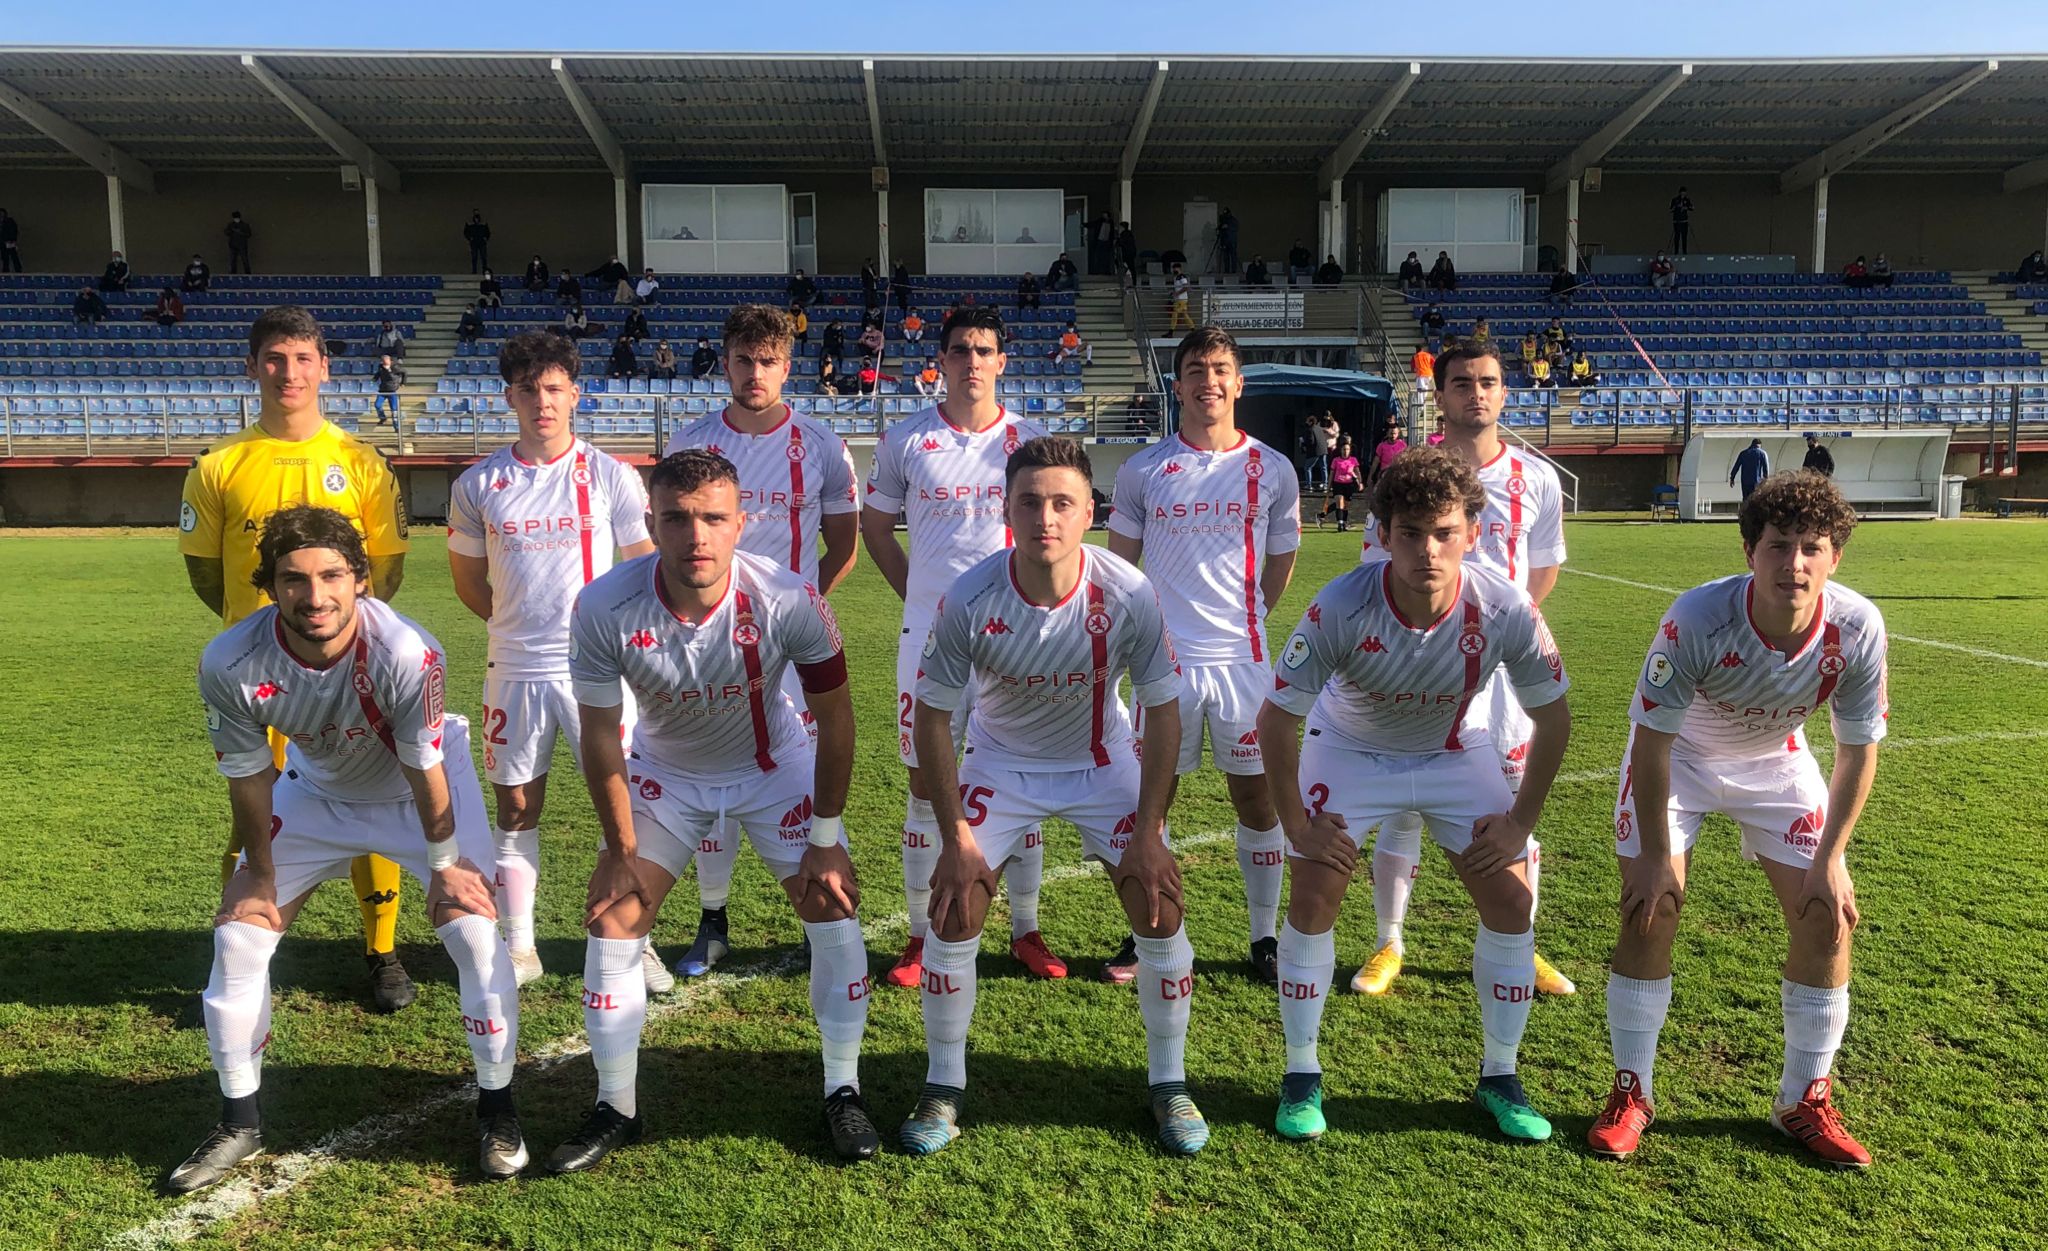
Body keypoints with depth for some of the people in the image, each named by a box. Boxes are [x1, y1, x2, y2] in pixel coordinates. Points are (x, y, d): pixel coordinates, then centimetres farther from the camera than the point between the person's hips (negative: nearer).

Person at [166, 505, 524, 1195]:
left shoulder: (408, 653, -38)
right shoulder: (230, 664, -29)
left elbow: (424, 770, -25)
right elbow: (249, 777, -13)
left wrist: (444, 865, -12)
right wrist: (260, 874, -2)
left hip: (422, 788, -3)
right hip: (317, 791, 3)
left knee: (475, 929, -14)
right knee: (237, 934, 1)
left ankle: (497, 1111, 6)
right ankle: (239, 1123, 21)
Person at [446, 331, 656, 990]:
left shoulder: (612, 477, -2)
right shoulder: (478, 485, 3)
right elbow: (467, 578, 15)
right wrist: (520, 624, 10)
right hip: (514, 671, 2)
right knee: (516, 812, 10)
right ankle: (518, 948, 23)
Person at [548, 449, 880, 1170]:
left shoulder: (789, 602, -31)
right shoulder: (605, 609, -29)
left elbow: (834, 717, -17)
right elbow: (600, 735, -15)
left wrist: (826, 839, -13)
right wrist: (623, 853, -10)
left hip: (773, 764, -1)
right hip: (665, 770, 1)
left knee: (832, 902, -10)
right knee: (613, 917, -6)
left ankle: (843, 1091, 9)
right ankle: (615, 1109, 13)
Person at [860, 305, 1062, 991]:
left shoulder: (1030, 440, 4)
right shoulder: (904, 440, 3)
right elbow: (875, 525, 14)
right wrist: (917, 594, 7)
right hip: (929, 633, 0)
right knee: (927, 785, 5)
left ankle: (1025, 930, 19)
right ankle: (923, 935, 16)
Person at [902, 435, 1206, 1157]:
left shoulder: (1129, 594, -25)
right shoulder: (969, 599, -25)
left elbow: (1163, 714, -13)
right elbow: (933, 718, -13)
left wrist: (1148, 832, -15)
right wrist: (955, 838, -14)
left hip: (1103, 763, 0)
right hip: (1002, 762, 0)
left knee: (1159, 904, -10)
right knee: (955, 907, -11)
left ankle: (1168, 1084, 12)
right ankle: (943, 1088, 10)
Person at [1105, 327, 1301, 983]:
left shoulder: (1273, 471, 3)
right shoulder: (1143, 471, 2)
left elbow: (1280, 564, 14)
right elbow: (1120, 565, 11)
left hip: (1244, 660, 0)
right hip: (1165, 660, 0)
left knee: (1258, 802, 7)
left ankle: (1264, 940, 22)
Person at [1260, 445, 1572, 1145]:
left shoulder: (1506, 610, -28)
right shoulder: (1341, 608, -33)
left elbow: (1552, 717, -10)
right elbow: (1276, 718, -20)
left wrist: (1520, 820, -8)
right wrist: (1297, 823, -17)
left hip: (1454, 753, 2)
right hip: (1349, 749, -1)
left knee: (1511, 902, -7)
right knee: (1312, 900, -12)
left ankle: (1499, 1078, 14)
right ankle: (1302, 1076, 8)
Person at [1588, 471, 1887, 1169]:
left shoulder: (1858, 628, -25)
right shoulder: (1697, 619, -35)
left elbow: (1858, 751, -10)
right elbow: (1652, 739, -24)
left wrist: (1830, 860, -10)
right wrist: (1655, 854, -20)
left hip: (1776, 762, 3)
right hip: (1677, 754, -3)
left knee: (1827, 919, -4)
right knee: (1650, 910, -13)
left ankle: (1805, 1101, 16)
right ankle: (1633, 1093, 5)